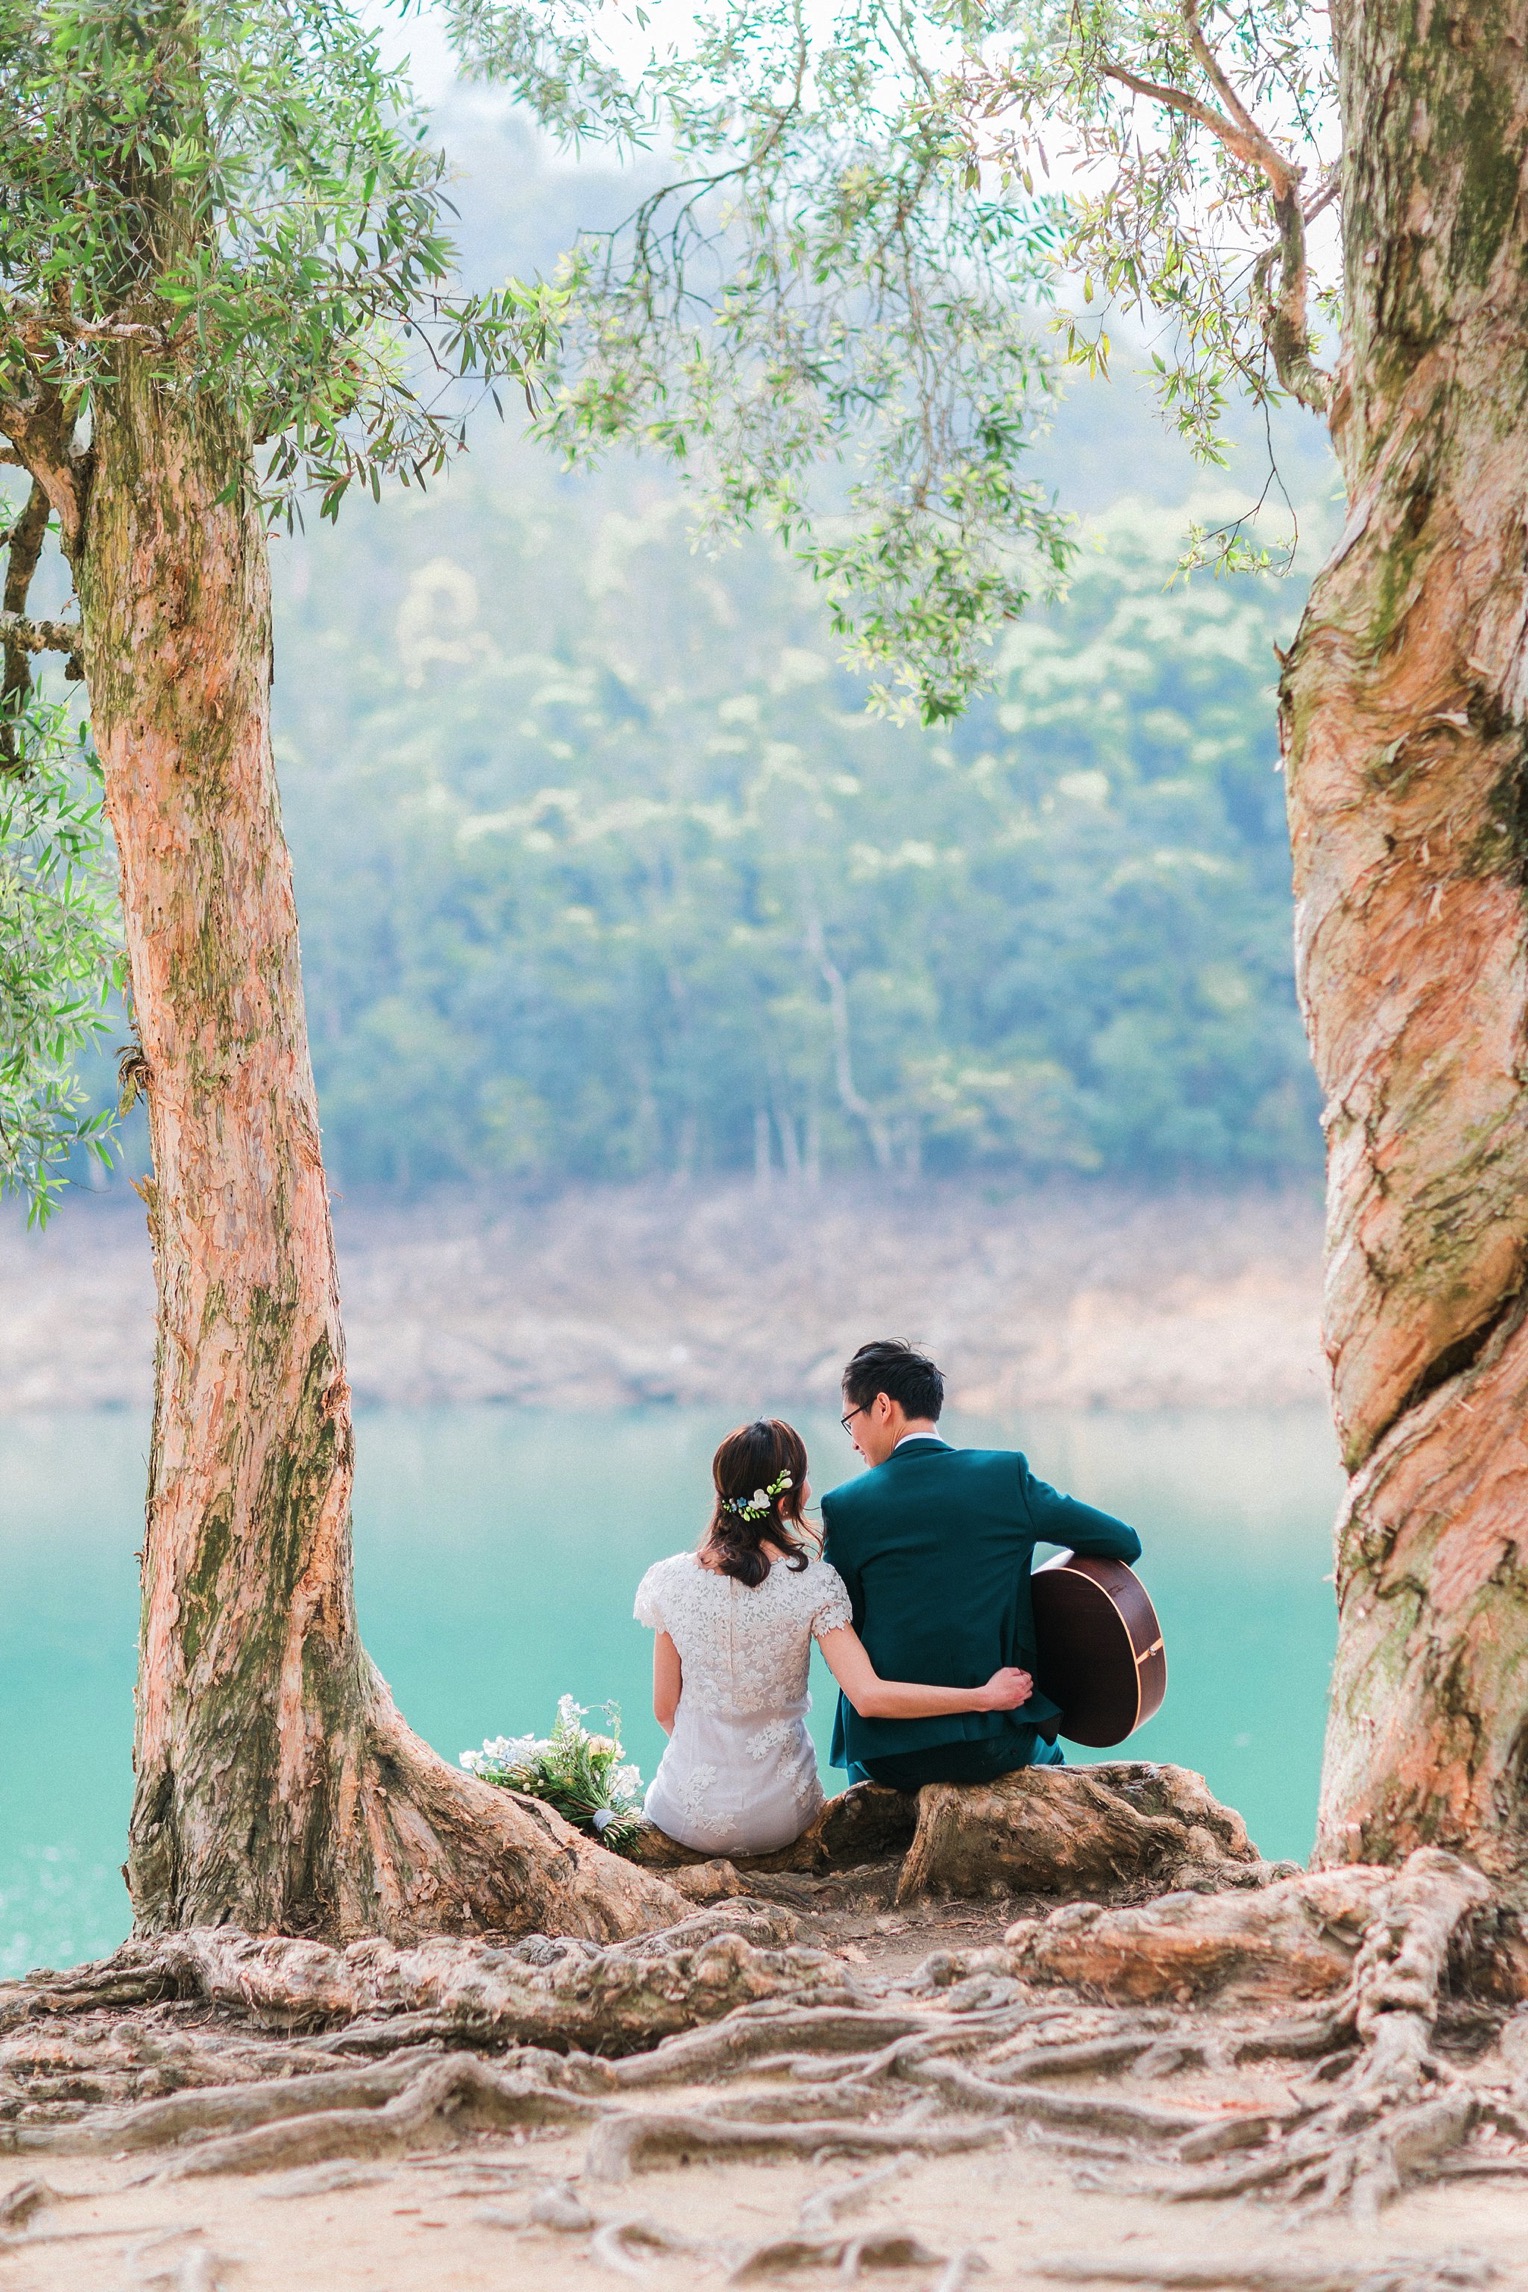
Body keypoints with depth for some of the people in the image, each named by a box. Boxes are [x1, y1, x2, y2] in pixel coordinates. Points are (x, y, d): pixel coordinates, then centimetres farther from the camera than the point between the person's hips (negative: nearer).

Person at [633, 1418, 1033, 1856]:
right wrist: (984, 1696, -14)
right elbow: (869, 1696, -21)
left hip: (690, 1817, 0)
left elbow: (665, 1708, -2)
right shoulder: (813, 1584, -16)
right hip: (780, 1819, 0)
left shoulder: (670, 1581, -11)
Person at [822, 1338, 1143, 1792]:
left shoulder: (845, 1507, -8)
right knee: (1045, 1751, 37)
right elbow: (1124, 1543, 2)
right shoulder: (1007, 1474, -5)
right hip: (997, 1748, 1)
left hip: (890, 1757, -1)